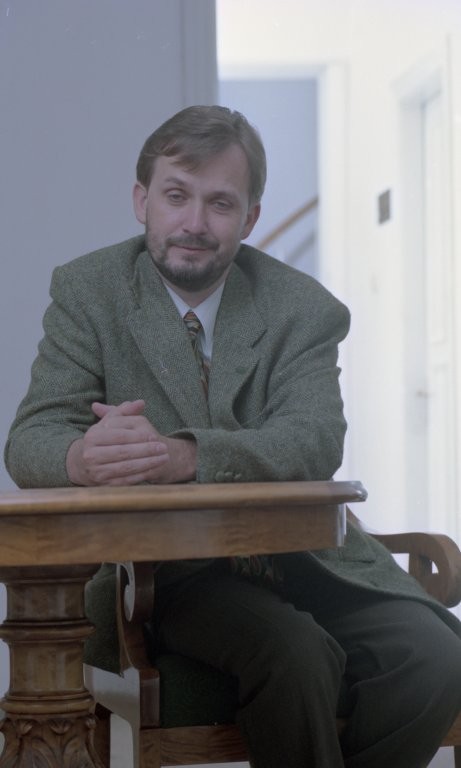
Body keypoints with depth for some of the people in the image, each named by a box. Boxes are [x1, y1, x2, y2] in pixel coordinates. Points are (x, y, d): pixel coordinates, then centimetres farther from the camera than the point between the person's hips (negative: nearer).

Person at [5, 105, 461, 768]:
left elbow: (315, 442, -16)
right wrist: (83, 457, -35)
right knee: (293, 652, -31)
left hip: (309, 557, 2)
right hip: (173, 570, -2)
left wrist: (184, 454, -37)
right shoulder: (87, 291, 2)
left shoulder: (303, 308, 1)